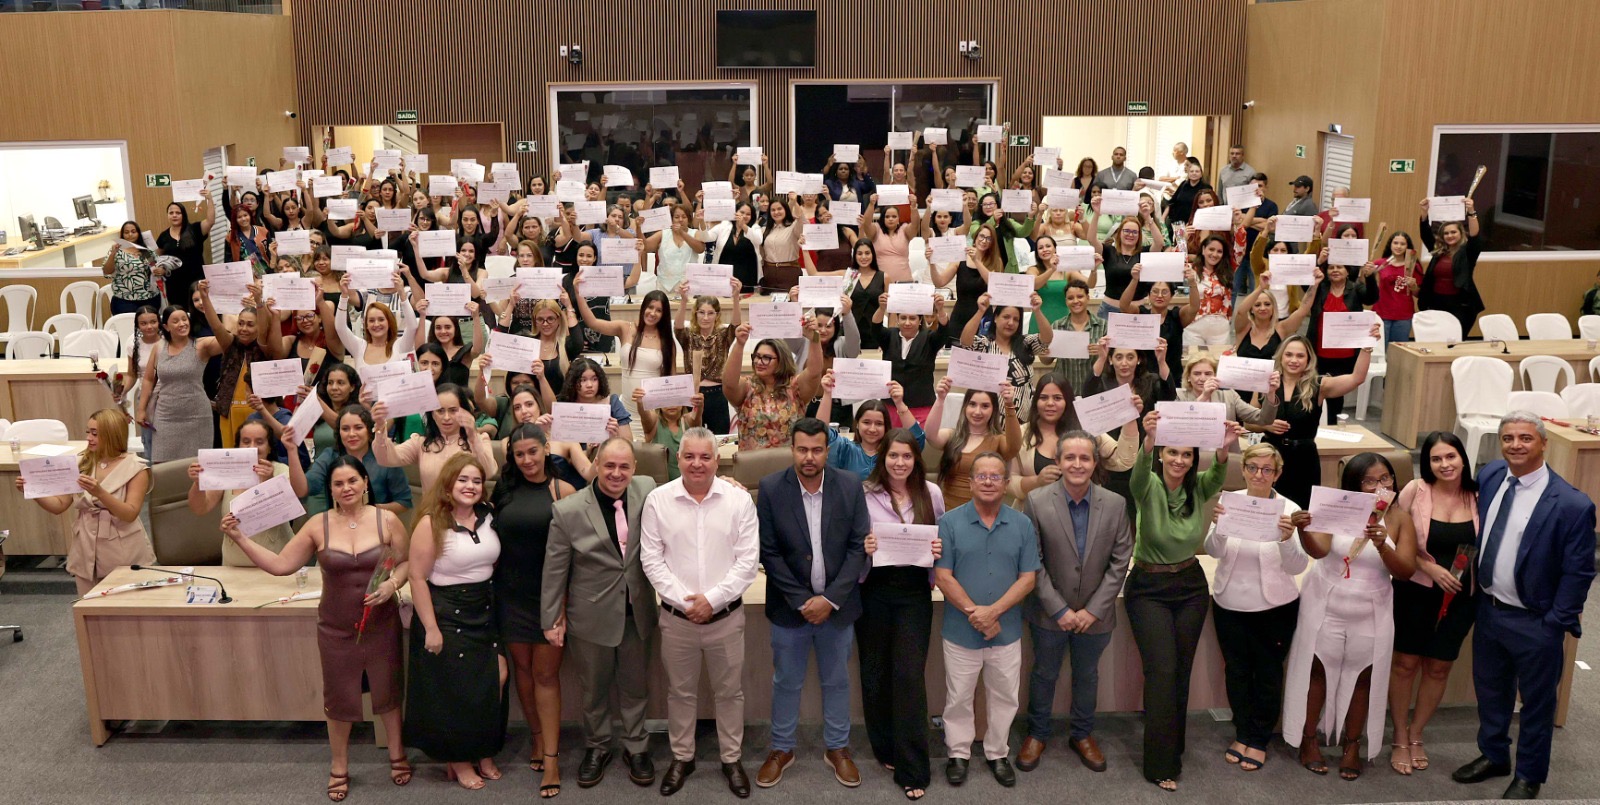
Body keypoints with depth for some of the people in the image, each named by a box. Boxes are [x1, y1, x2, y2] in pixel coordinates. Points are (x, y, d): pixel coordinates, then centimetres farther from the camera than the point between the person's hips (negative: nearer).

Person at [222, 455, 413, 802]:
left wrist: (393, 584, -20)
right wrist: (239, 538, -13)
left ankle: (397, 754, 38)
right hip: (336, 628, 1)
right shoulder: (318, 526, -7)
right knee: (339, 697, 13)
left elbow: (406, 562, -1)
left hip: (381, 624, 0)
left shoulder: (387, 520, -9)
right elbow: (280, 565, -6)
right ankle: (339, 766, 34)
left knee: (387, 689, 15)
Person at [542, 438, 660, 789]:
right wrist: (551, 619, -4)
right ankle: (597, 748, 39)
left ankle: (636, 747, 37)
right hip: (592, 616, -2)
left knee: (635, 687, 18)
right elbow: (555, 569, -7)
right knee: (594, 690, 17)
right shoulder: (567, 511, -16)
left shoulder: (647, 490, -7)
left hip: (637, 613, 2)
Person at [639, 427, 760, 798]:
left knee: (730, 691, 12)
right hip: (676, 616, 0)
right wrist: (684, 600, -13)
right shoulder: (658, 500, -5)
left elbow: (747, 560, -7)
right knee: (680, 692, 15)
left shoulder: (739, 499, -6)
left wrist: (712, 598, -15)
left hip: (726, 615, 0)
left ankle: (731, 759, 29)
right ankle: (682, 758, 32)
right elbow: (651, 559, -5)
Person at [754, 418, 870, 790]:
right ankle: (781, 749, 32)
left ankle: (838, 748, 33)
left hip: (837, 605, 1)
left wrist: (830, 599, -14)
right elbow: (769, 552, -9)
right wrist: (801, 600, -13)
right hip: (789, 605, -1)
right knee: (786, 683, 14)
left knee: (836, 681, 16)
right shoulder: (770, 489, -11)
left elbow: (858, 547, -7)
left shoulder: (850, 486, -8)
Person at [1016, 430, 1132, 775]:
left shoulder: (1115, 504, -9)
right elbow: (1032, 562, -12)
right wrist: (1059, 609, -14)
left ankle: (1082, 734, 40)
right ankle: (1037, 733, 36)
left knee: (1087, 675, 19)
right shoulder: (1036, 501, -14)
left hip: (1095, 614, 1)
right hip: (1049, 613, -1)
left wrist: (1092, 610, -11)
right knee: (1044, 673, 17)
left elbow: (1120, 562, -6)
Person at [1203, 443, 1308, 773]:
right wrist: (1218, 527, -33)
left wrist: (1287, 539, -38)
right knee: (1236, 671, 16)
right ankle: (1242, 734, 35)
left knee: (1268, 674, 12)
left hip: (1274, 607, -2)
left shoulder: (1289, 510, -13)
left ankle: (1259, 740, 31)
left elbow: (1298, 566, -17)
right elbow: (1214, 552, -12)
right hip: (1229, 604, 2)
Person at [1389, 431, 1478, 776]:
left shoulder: (1478, 496, -4)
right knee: (1405, 664, 7)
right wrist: (1431, 568, -18)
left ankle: (1416, 736, 32)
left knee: (1438, 668, 13)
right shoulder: (1416, 490, -11)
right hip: (1415, 592, -2)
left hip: (1460, 597, 2)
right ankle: (1400, 739, 24)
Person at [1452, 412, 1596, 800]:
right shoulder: (1489, 476, -4)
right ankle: (1494, 756, 45)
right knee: (1489, 689, 23)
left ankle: (1529, 776, 35)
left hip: (1534, 623, -5)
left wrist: (1555, 625, -14)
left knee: (1536, 701, 15)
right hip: (1488, 609, 6)